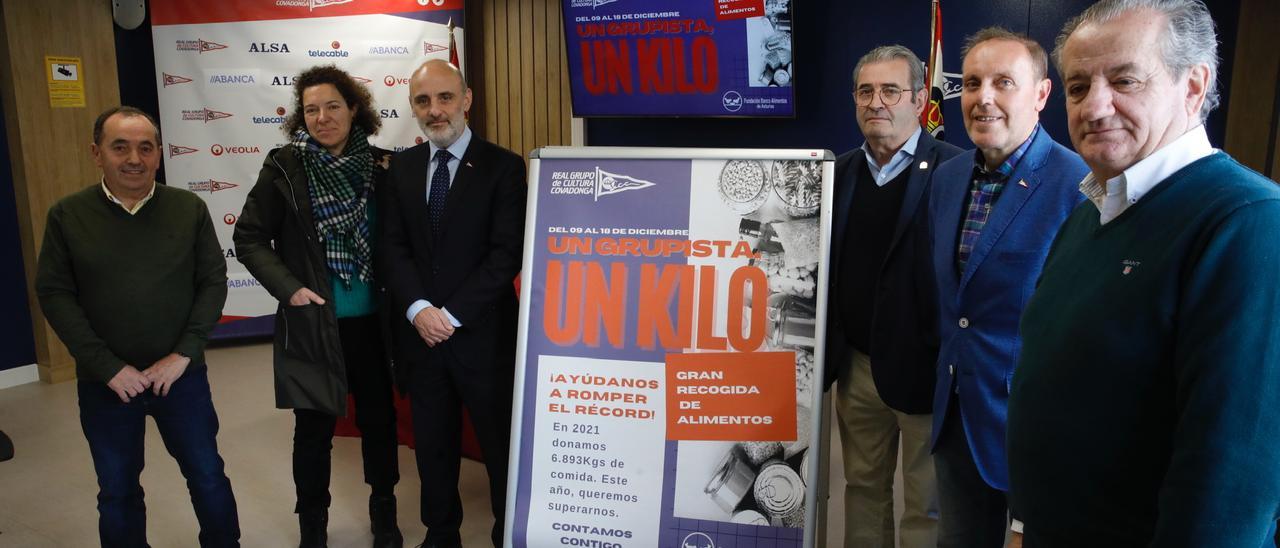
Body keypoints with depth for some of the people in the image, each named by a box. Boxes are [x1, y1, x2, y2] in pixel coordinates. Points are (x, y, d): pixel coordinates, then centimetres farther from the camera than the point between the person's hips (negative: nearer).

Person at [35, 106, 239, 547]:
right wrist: (109, 367, -12)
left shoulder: (190, 208, -3)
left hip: (182, 375, 0)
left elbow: (213, 281, -3)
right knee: (117, 491, 16)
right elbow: (54, 295, -6)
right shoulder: (67, 215, -5)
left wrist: (184, 353, -11)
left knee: (208, 477, 11)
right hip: (105, 383, 0)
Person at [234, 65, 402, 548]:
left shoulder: (381, 165, -1)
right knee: (314, 429, 9)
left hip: (371, 321, 2)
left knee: (379, 419, 14)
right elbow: (249, 238, -3)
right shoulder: (285, 168, -7)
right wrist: (288, 289, -13)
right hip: (312, 323, -2)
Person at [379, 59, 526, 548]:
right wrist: (418, 309, -11)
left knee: (501, 444, 8)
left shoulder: (502, 166, -7)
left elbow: (507, 254, -12)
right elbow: (394, 246, 5)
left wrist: (451, 315, -15)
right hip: (421, 333, 5)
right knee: (433, 444, 17)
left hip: (482, 334, -4)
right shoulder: (402, 166, 8)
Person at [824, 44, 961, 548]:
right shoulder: (842, 172, 6)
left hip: (923, 369, -5)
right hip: (856, 365, 5)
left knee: (926, 507, 11)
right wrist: (829, 352, 6)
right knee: (863, 488, 20)